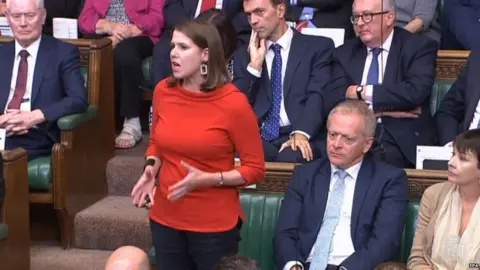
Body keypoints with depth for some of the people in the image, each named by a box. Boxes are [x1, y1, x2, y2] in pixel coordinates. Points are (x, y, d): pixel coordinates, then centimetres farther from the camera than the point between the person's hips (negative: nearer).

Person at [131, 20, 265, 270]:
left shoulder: (233, 102, -16)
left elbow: (255, 169, -10)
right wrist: (151, 170, -4)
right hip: (166, 218, 4)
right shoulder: (163, 91, -2)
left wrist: (207, 179, -22)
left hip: (215, 224, -4)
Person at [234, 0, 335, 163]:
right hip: (258, 138, 2)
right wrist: (254, 65, 0)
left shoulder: (318, 47, 9)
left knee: (291, 157, -36)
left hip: (302, 137, -2)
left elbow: (318, 96, -5)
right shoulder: (244, 55, 19)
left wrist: (301, 133, -22)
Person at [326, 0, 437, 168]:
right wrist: (384, 109, -8)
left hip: (404, 143, -2)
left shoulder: (419, 47, 5)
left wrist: (363, 92, -5)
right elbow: (332, 101, 2)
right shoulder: (345, 53, 14)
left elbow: (415, 92, -12)